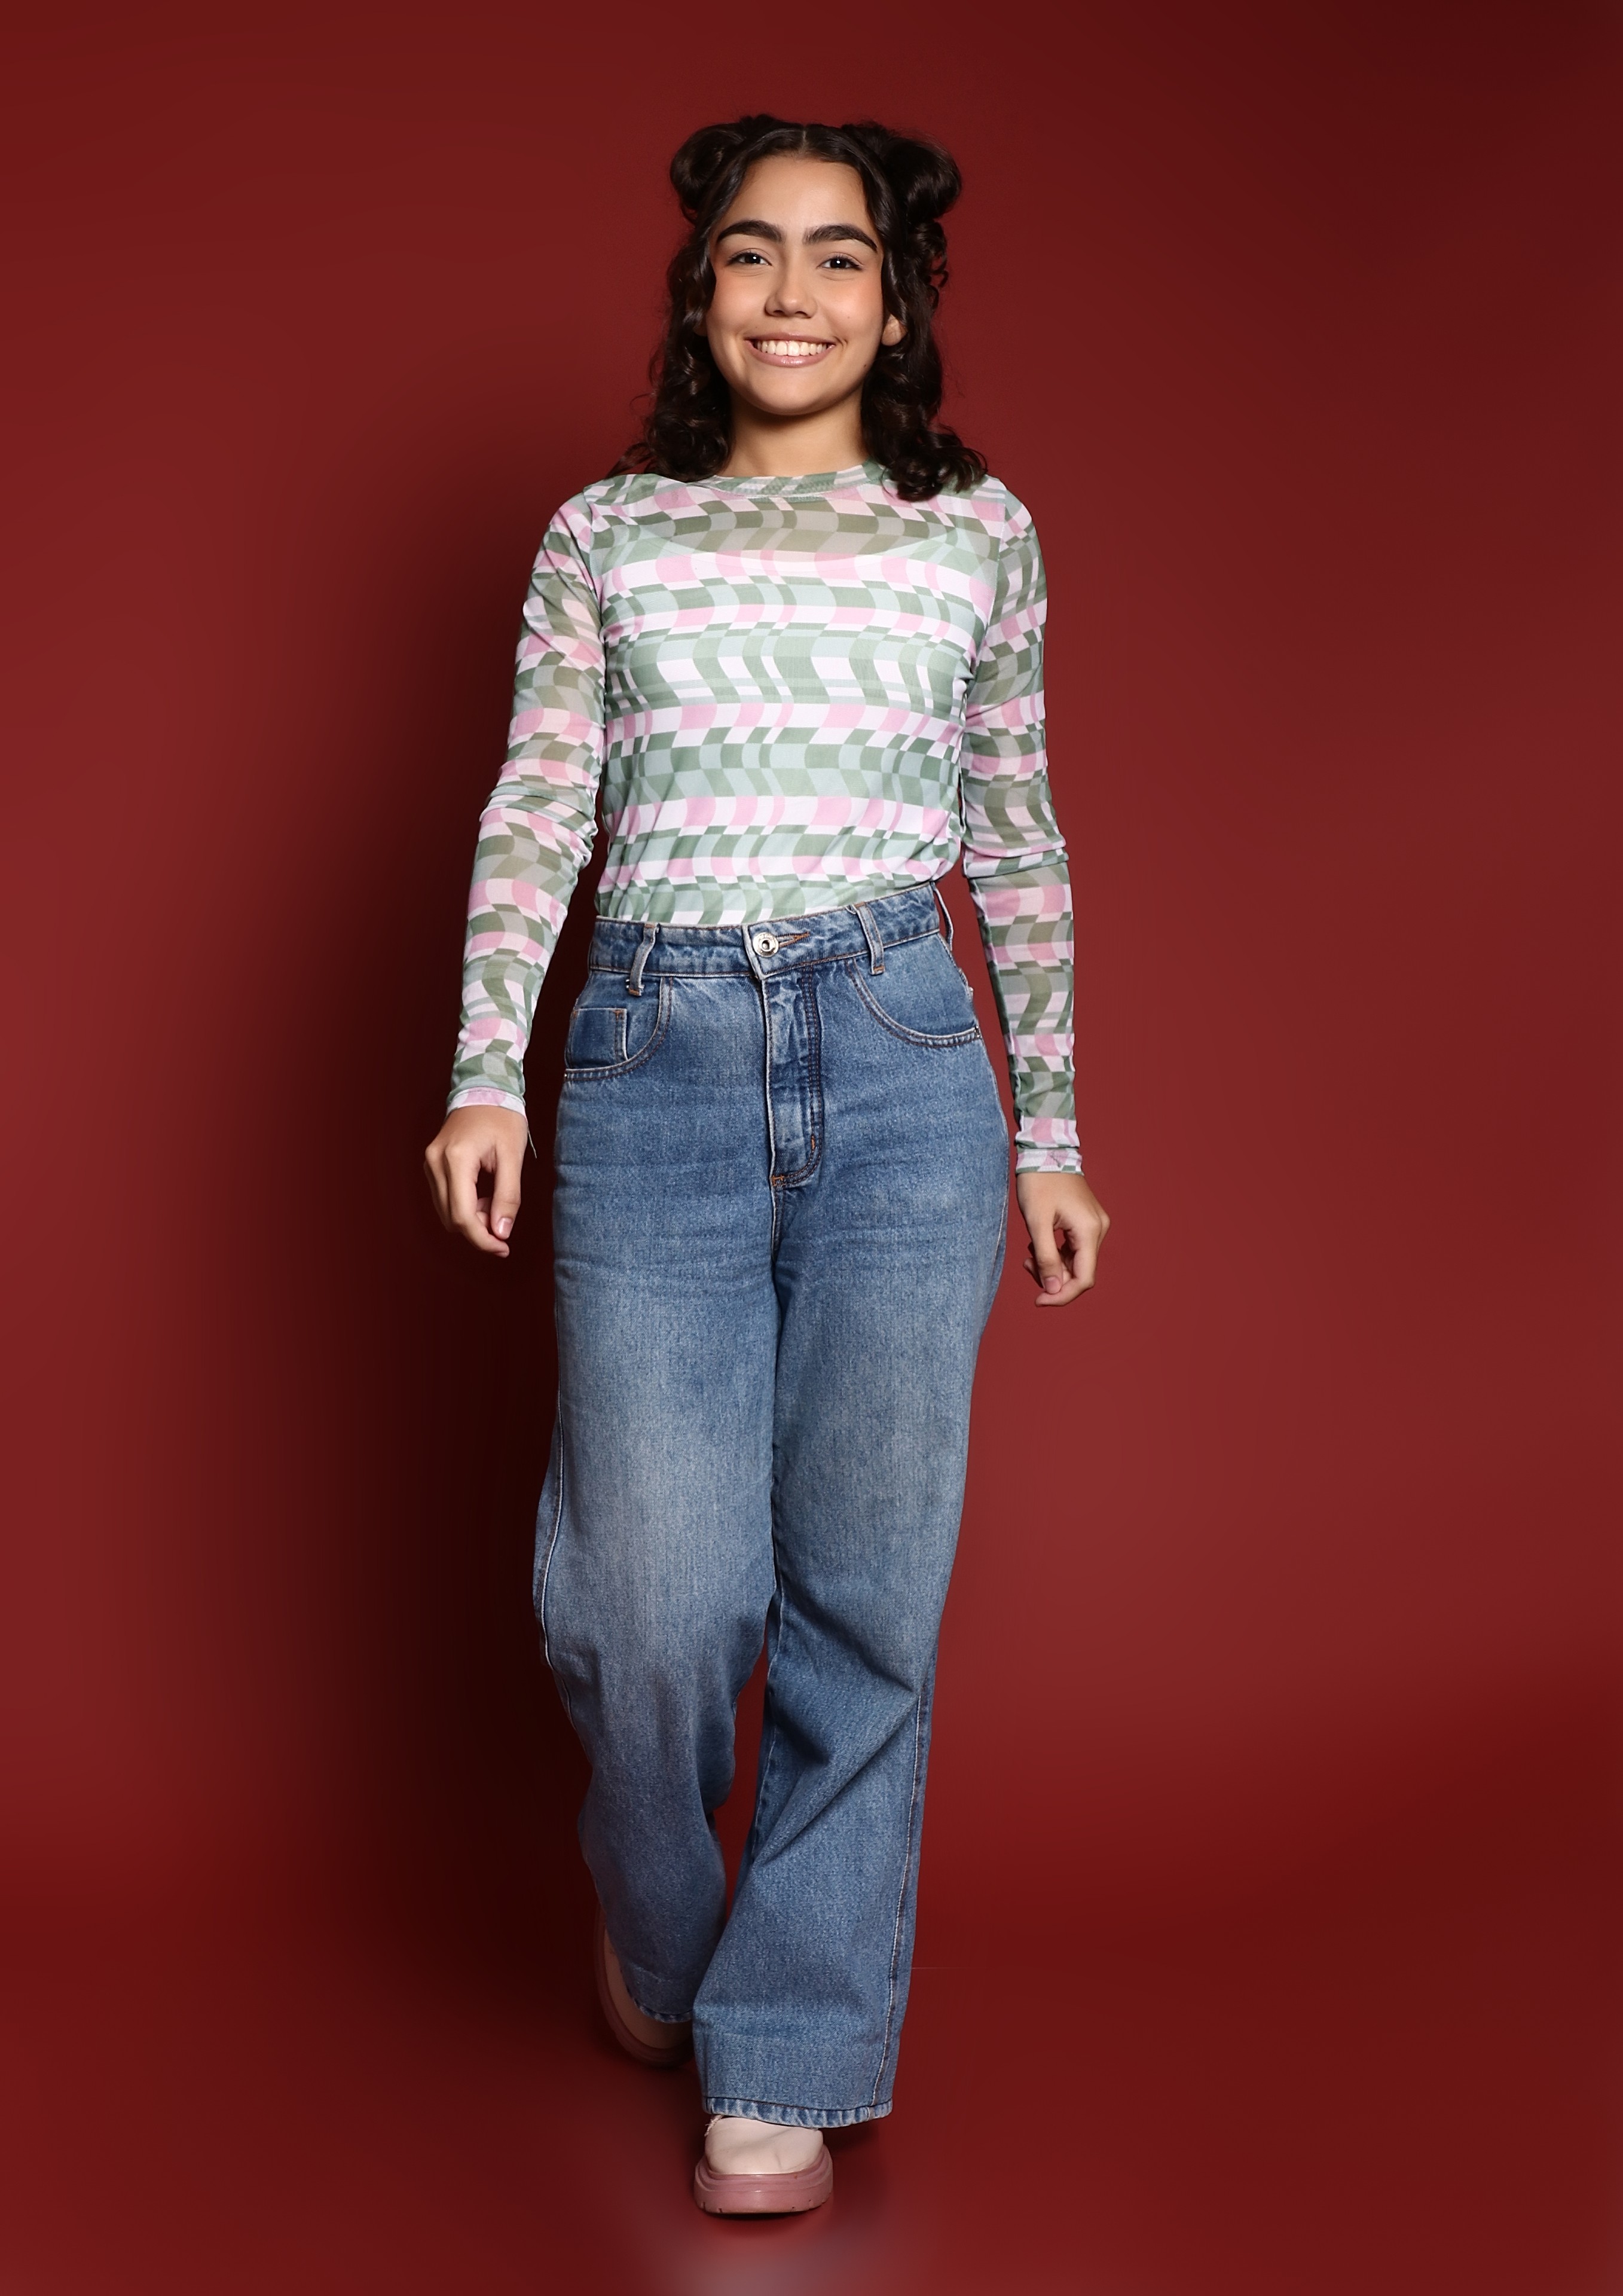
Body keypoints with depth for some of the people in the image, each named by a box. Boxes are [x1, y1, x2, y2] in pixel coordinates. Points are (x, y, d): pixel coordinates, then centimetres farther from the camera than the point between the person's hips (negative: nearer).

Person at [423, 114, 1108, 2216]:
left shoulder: (977, 532, 13)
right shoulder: (605, 535, 12)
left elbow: (1017, 839, 15)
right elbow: (534, 813, 6)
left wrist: (1051, 1128, 12)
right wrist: (486, 1074, -6)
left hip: (901, 1061, 1)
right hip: (654, 1068, 0)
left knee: (864, 1587, 0)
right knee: (655, 1591, -2)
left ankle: (785, 2063, 16)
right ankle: (656, 1915, 32)